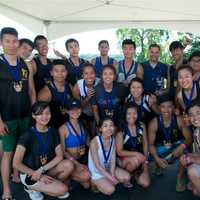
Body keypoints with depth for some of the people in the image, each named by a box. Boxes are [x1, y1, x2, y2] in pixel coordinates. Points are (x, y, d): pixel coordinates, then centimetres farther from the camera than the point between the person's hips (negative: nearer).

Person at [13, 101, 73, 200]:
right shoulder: (28, 135, -20)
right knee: (62, 190, -20)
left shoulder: (53, 132, -4)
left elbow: (59, 156, -7)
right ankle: (32, 188, 3)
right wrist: (39, 175, -16)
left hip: (46, 169, 5)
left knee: (68, 165, -22)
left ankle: (53, 185, 4)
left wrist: (41, 170, -20)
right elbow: (16, 164, -20)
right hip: (29, 174, -5)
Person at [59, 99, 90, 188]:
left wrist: (85, 149, -5)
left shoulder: (82, 126, 8)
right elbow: (63, 151, -10)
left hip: (83, 159, 5)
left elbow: (88, 143, 17)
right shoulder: (63, 128, -9)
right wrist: (76, 163, -19)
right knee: (86, 176, -28)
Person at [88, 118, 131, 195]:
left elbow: (113, 160, -7)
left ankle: (107, 182, 10)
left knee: (127, 177, -11)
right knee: (110, 190, -21)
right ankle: (95, 183, 6)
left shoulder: (113, 140, -7)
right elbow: (97, 165, -23)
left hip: (108, 168, 6)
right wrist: (111, 178, -22)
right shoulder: (95, 142, -25)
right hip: (96, 172, -6)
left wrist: (112, 175, -20)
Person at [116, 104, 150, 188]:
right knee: (136, 160, -37)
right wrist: (136, 154, -27)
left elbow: (145, 144, 4)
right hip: (124, 158, -3)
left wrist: (145, 160, -4)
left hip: (140, 158, 4)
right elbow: (119, 151, -17)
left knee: (145, 184, -11)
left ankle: (135, 172, 22)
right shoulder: (121, 129, -18)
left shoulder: (141, 126, -6)